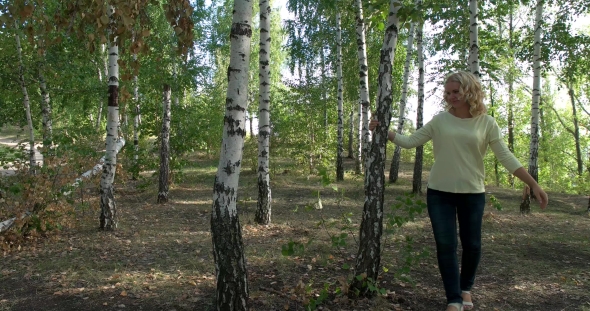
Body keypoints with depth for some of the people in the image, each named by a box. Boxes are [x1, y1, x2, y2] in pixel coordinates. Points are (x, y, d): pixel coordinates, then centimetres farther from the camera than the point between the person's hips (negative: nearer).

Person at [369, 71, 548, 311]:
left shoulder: (486, 123, -2)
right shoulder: (440, 120, -1)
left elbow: (506, 157, -3)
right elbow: (410, 142, -1)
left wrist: (534, 185, -7)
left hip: (472, 193, 0)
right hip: (439, 192, 0)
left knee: (472, 245, 9)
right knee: (445, 245, -2)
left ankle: (466, 288, 36)